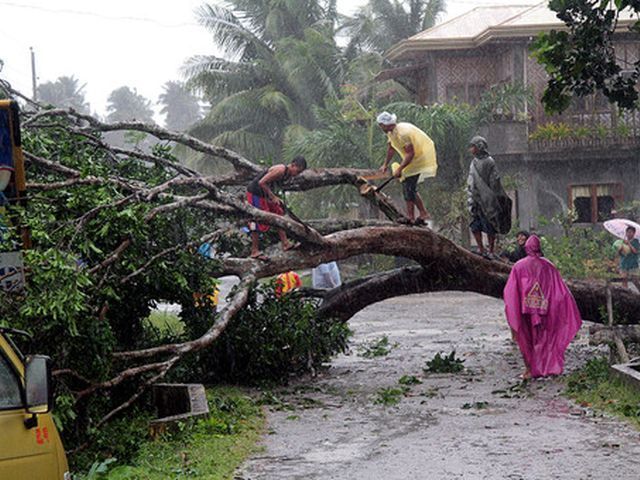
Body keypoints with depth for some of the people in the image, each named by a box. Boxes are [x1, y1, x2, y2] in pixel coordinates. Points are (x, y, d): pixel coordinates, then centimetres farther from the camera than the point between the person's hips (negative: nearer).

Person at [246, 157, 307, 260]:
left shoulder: (288, 174, 5)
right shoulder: (280, 170, -25)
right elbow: (262, 183, -27)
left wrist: (275, 198, 4)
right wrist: (273, 197, -21)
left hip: (264, 194, 10)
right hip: (255, 193, -10)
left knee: (279, 214, 11)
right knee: (259, 222, -7)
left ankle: (285, 244, 15)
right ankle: (254, 251, 1)